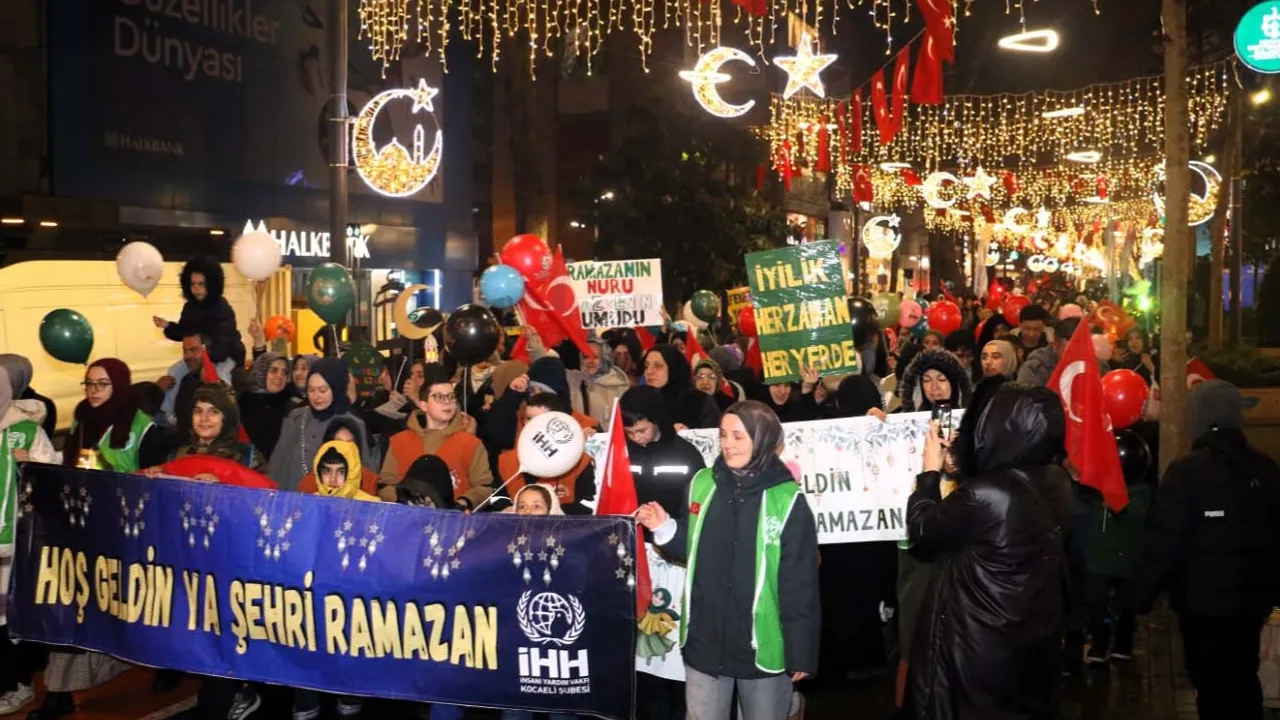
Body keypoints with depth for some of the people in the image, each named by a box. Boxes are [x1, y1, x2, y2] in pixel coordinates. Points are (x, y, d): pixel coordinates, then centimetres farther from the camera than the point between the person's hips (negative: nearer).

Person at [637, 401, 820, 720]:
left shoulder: (787, 501, -11)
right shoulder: (702, 484, 1)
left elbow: (800, 583, -8)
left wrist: (801, 653, -7)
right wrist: (665, 528, -5)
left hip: (763, 647, -3)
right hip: (705, 643, 4)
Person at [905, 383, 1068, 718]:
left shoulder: (982, 496, -30)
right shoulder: (1057, 481, -6)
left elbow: (921, 530, -12)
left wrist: (931, 469, -1)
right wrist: (961, 461, 13)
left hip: (981, 646, -6)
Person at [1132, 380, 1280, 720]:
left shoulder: (1187, 470, -16)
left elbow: (1163, 542, -17)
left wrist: (1141, 595, -7)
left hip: (1204, 600, -6)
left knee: (1213, 685, 3)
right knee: (1243, 679, 19)